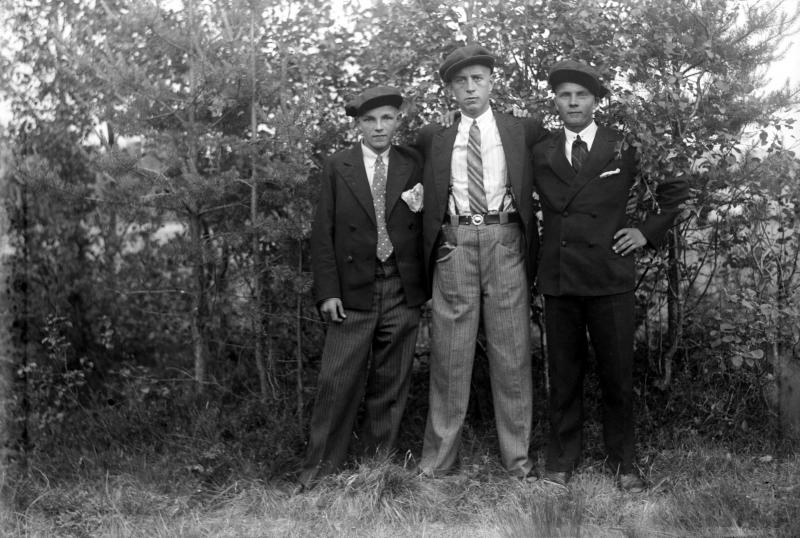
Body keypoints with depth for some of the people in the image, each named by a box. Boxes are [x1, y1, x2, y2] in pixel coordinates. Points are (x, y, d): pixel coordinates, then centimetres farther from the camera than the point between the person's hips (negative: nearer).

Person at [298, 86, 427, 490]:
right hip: (353, 290, -1)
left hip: (402, 290, 2)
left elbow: (428, 224, 12)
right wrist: (327, 291, -6)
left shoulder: (414, 166, 8)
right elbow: (322, 233, 1)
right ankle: (321, 465, 8)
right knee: (338, 381, -4)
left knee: (391, 382, 7)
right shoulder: (337, 167, 5)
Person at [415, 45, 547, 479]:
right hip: (453, 245, 1)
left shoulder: (523, 131, 11)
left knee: (511, 353, 2)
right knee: (449, 354, 2)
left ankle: (517, 455, 12)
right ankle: (438, 456, 11)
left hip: (505, 243, 0)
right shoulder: (434, 137, 13)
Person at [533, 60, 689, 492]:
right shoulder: (541, 153, 9)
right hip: (558, 276, 1)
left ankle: (622, 461, 20)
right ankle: (561, 457, 22)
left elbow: (676, 189, 10)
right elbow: (554, 202, 8)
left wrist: (648, 231, 2)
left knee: (618, 374, 5)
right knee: (563, 374, 8)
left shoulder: (625, 146, 5)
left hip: (611, 276, -1)